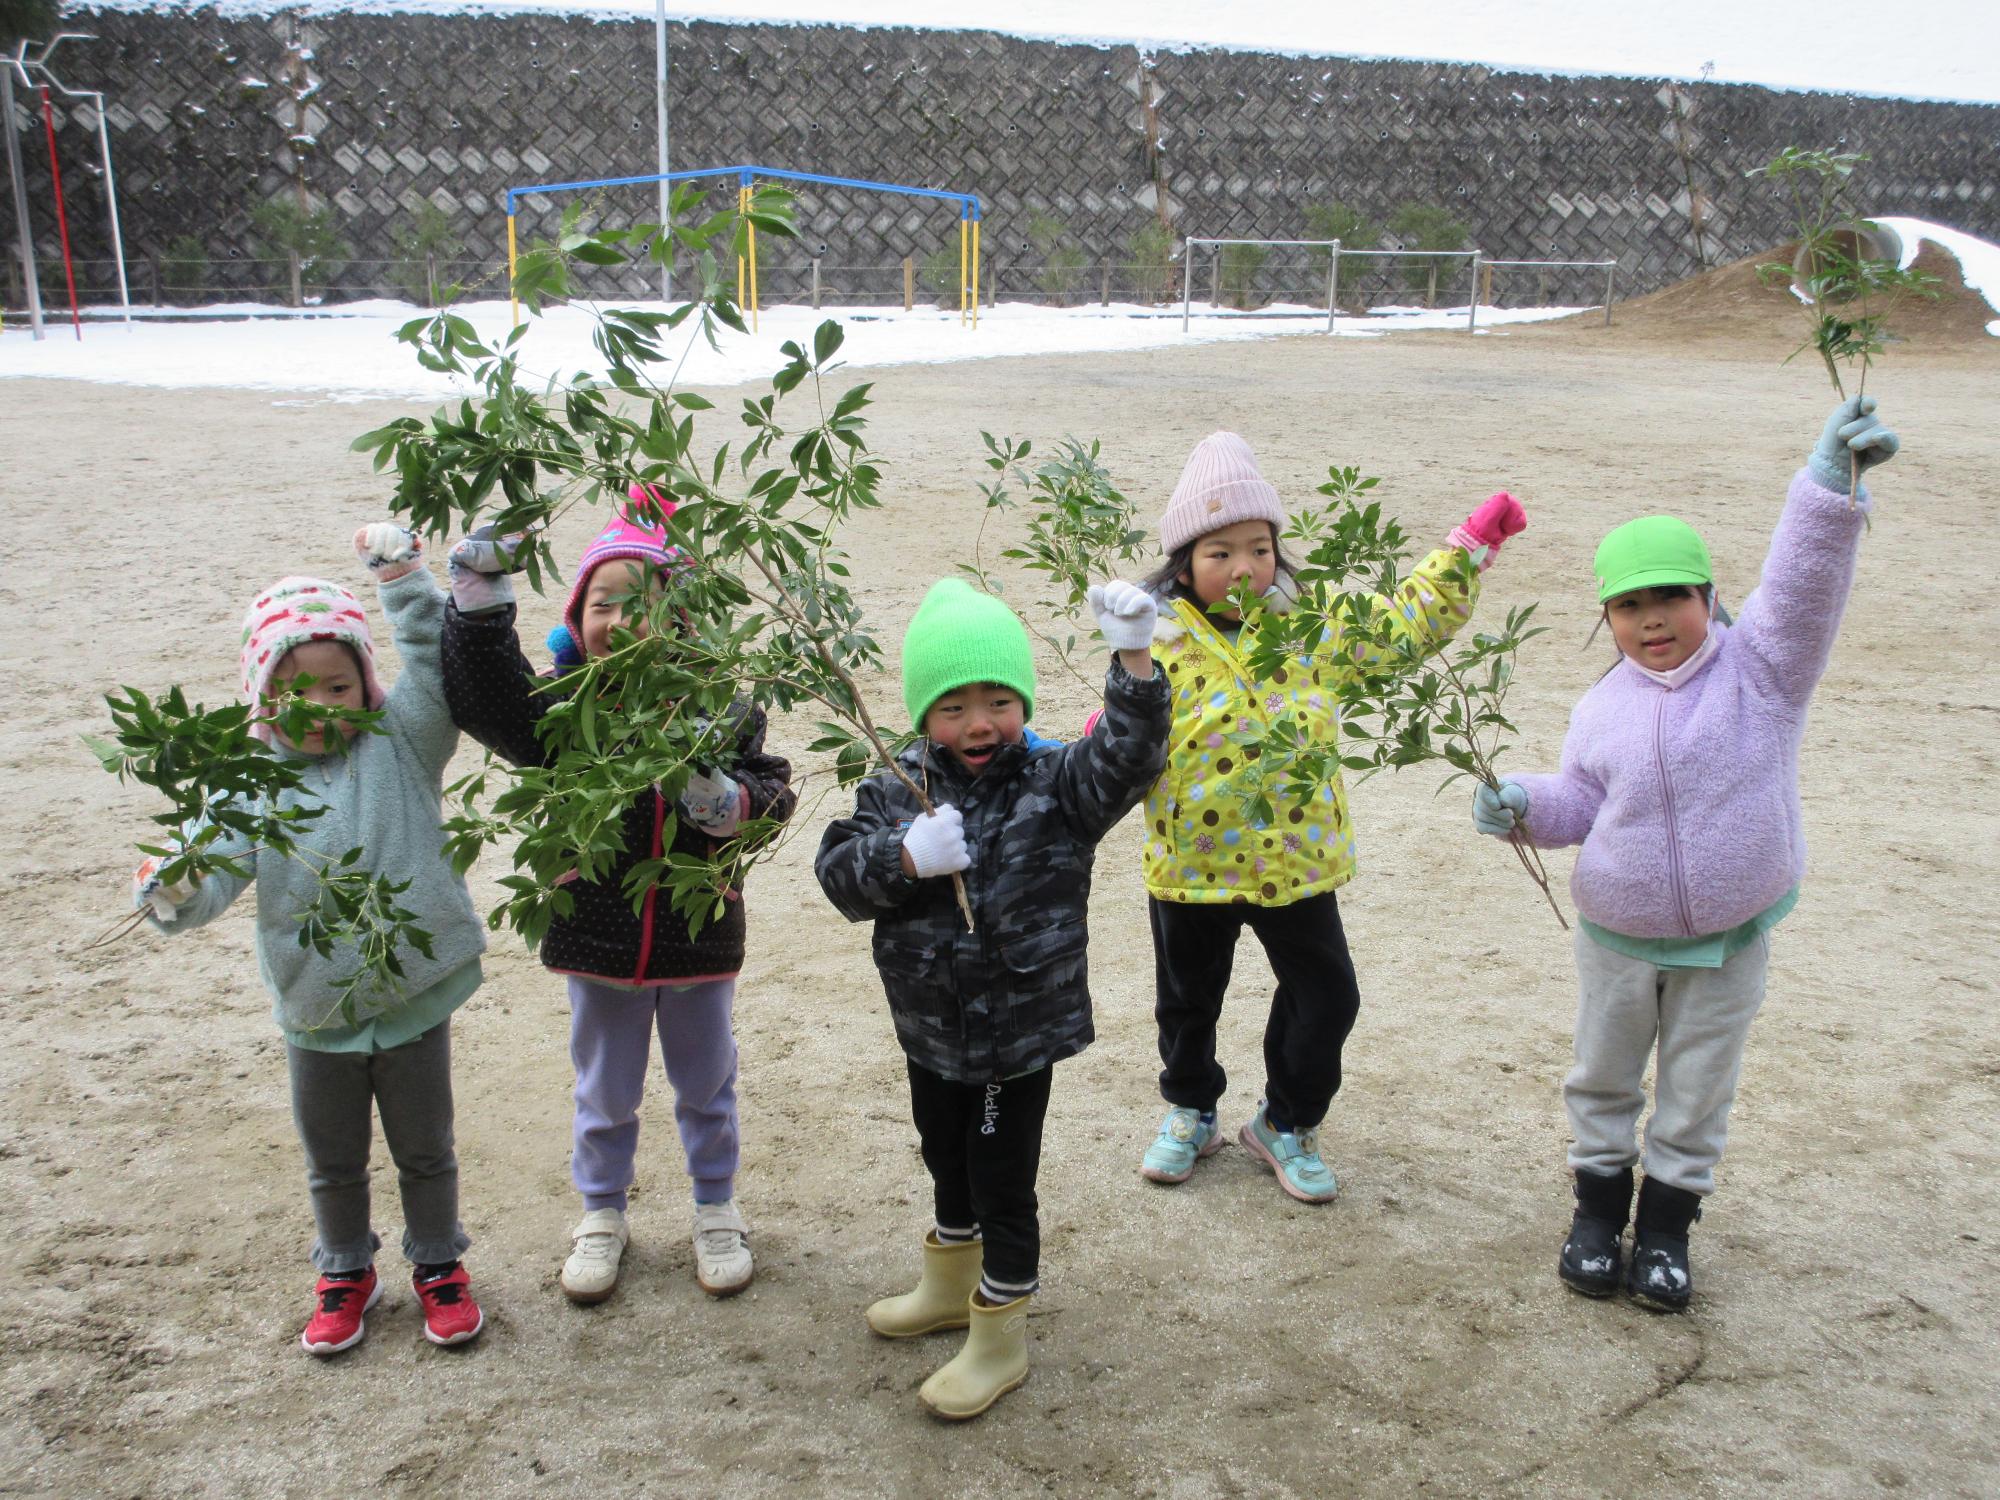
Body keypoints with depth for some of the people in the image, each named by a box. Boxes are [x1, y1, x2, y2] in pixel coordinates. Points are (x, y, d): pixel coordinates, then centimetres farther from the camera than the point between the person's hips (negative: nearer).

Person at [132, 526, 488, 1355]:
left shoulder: (401, 745, -6)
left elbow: (436, 665, -17)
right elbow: (217, 865, -14)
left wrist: (401, 577, -22)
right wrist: (177, 892, -36)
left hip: (413, 998, -1)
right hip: (315, 1014, 1)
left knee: (425, 1150, 18)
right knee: (332, 1161, 20)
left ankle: (438, 1263, 40)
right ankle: (345, 1271, 43)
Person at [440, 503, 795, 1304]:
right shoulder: (564, 704, -10)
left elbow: (772, 788, -10)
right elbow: (484, 703, -23)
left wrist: (730, 801, -31)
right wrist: (480, 603, -30)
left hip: (698, 934, 0)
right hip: (597, 937, 1)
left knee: (705, 1086, 20)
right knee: (605, 1093, 20)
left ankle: (716, 1209, 42)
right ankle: (602, 1213, 43)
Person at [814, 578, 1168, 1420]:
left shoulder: (1054, 784, -12)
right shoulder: (896, 790, -3)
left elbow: (1127, 758, -27)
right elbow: (839, 872, -8)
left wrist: (1132, 659, -39)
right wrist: (903, 858, -27)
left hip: (1020, 1033, -4)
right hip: (931, 1028, 5)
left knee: (1002, 1184, 6)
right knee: (948, 1163, 26)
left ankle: (998, 1339, 27)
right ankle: (951, 1285, 51)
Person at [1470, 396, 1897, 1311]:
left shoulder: (1759, 667, -9)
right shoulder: (1602, 709, -1)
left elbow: (1803, 587, -24)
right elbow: (1582, 804, 5)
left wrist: (1831, 483, -38)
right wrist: (1523, 805, -16)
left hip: (1728, 936, -2)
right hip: (1618, 935, 2)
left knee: (1698, 1089, 12)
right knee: (1602, 1078, 16)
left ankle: (1668, 1218, 30)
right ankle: (1600, 1200, 35)